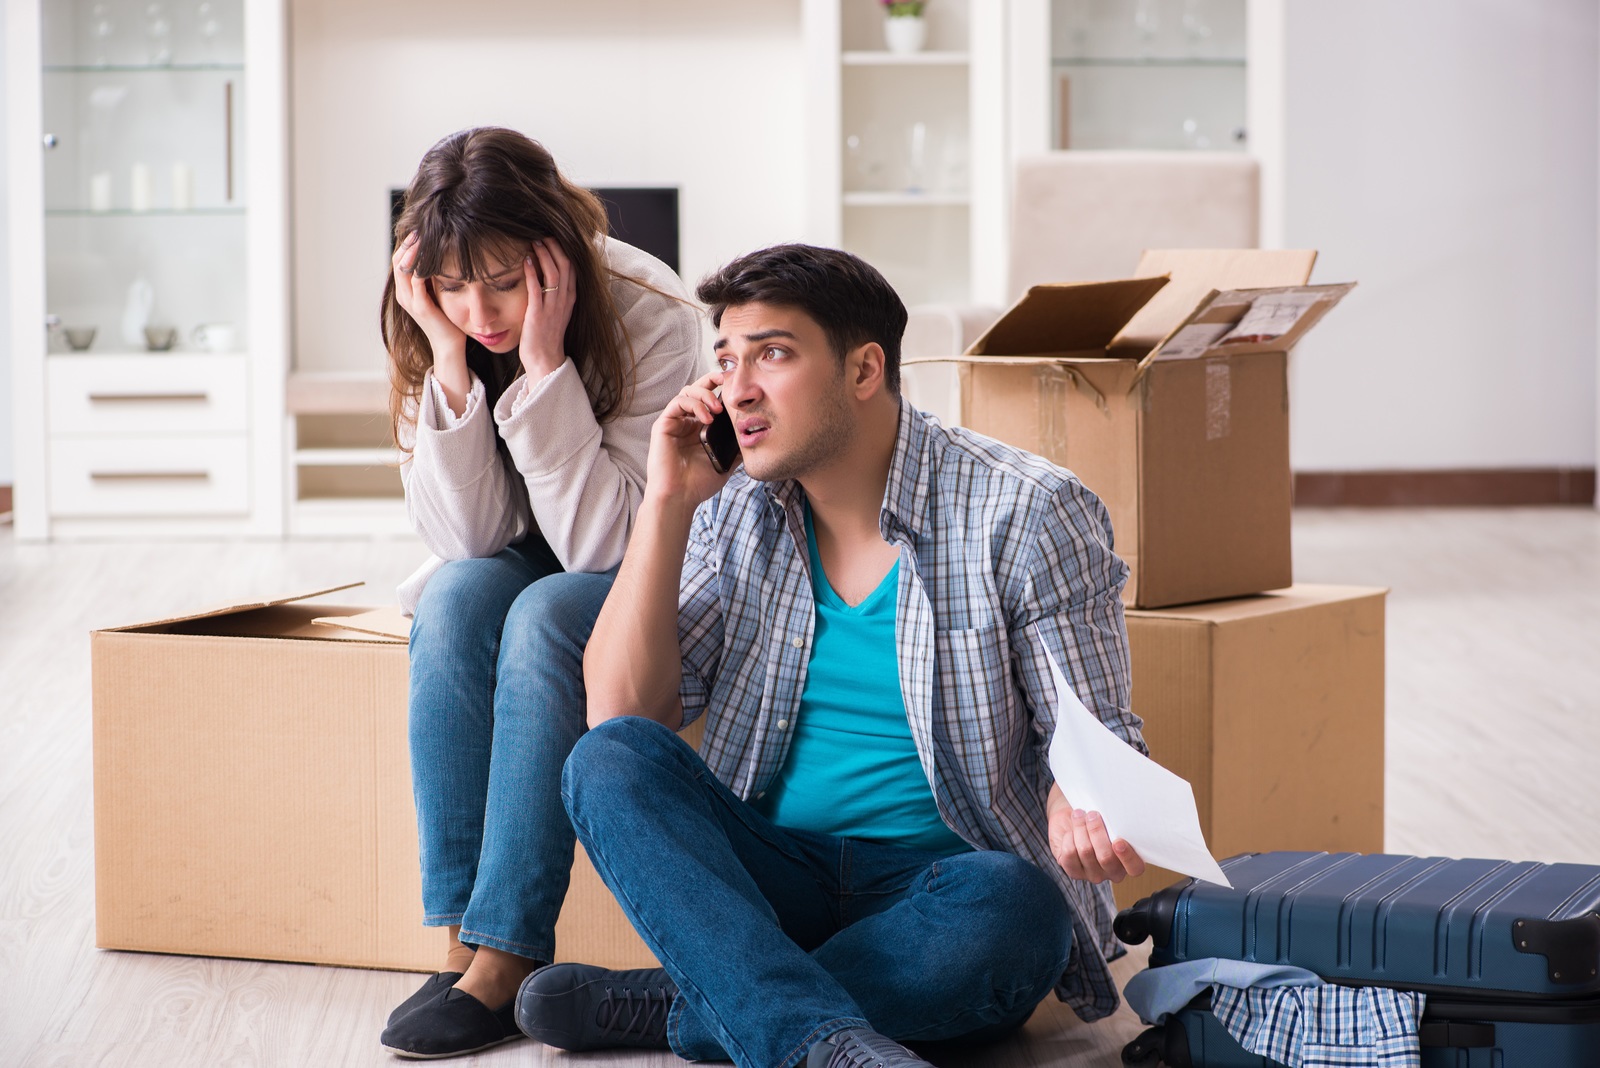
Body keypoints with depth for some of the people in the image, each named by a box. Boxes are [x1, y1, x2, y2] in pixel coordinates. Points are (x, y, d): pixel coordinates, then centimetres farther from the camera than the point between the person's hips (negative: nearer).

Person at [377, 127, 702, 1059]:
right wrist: (451, 361, -28)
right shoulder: (437, 325, -13)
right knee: (461, 596, -29)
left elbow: (602, 542, -28)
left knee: (544, 618, -33)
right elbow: (467, 540, -18)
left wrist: (544, 363, -35)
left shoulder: (651, 314, -25)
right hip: (524, 567, 4)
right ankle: (465, 936, -29)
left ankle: (509, 953, -32)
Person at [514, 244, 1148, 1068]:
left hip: (937, 883, -3)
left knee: (1009, 907, -37)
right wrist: (667, 503, -3)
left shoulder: (1026, 514, -6)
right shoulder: (735, 514, 8)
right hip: (771, 879, 4)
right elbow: (620, 713, 1)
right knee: (611, 760, -23)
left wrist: (1082, 808, -28)